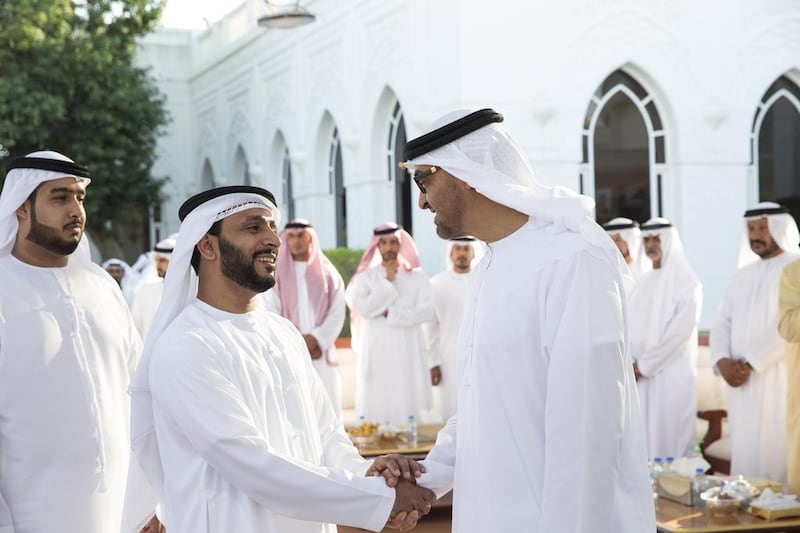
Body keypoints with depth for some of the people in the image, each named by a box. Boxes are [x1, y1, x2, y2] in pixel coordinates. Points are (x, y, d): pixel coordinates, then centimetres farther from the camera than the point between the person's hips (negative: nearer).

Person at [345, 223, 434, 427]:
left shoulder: (417, 277, 7)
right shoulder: (365, 278, 8)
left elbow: (426, 311, -6)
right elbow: (363, 309, -7)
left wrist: (389, 313, -8)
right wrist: (387, 283, -5)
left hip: (407, 352, 0)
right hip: (376, 352, 0)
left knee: (407, 407, -5)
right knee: (376, 406, -3)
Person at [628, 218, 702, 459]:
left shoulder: (687, 283, -5)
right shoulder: (644, 282, 15)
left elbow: (680, 332, -14)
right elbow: (630, 326, 12)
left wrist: (644, 365, -13)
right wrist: (631, 364, -4)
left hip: (671, 375, -6)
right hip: (640, 375, 6)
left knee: (668, 440, -4)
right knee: (644, 437, 5)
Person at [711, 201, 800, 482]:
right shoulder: (744, 275, 18)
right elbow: (722, 322, 13)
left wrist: (750, 363, -15)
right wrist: (722, 360, -6)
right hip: (743, 382, 6)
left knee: (777, 454, -8)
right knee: (747, 453, 5)